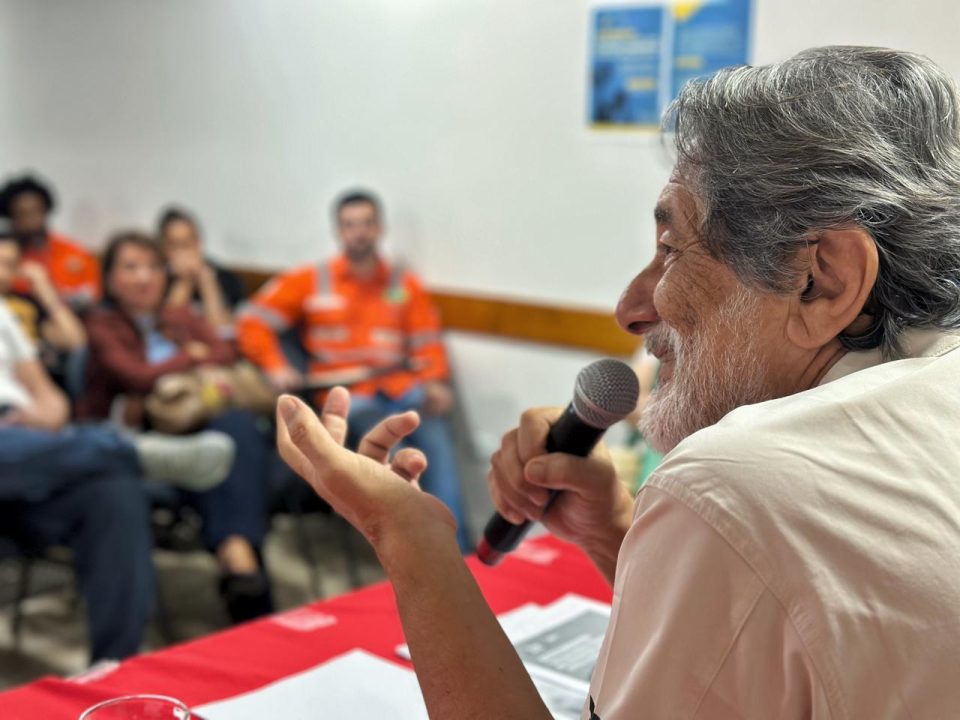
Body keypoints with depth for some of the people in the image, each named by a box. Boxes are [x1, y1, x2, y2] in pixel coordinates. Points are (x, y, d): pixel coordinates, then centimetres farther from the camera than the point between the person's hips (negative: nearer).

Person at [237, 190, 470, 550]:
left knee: (436, 432, -31)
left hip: (402, 386, 1)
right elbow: (253, 321, 11)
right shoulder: (309, 282, 14)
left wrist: (435, 382, -9)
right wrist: (277, 368, -5)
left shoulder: (405, 284, 17)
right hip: (344, 392, -1)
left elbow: (428, 344, 11)